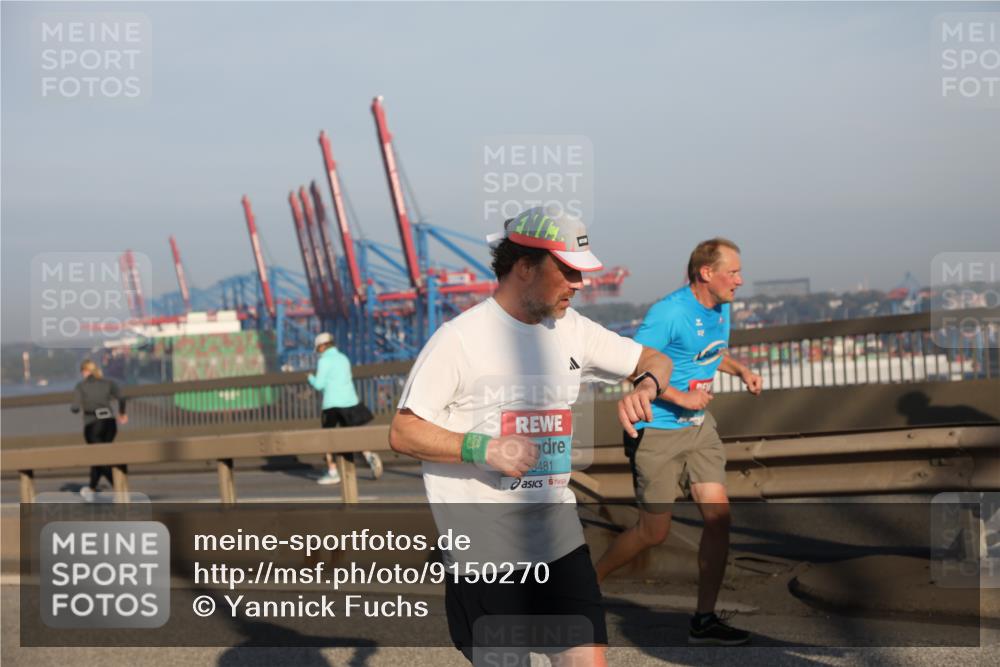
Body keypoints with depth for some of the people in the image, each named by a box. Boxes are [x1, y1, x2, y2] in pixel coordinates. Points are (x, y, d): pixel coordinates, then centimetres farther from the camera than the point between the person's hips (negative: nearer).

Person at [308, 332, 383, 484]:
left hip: (332, 403, -6)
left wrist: (311, 378, 12)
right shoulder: (344, 358, 15)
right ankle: (370, 456, -14)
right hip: (350, 400, 6)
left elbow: (319, 385, -9)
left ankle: (332, 472, 4)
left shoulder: (324, 361, -6)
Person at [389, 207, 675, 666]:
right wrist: (484, 448, -23)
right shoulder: (459, 339, -11)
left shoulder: (571, 329, 7)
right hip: (483, 550, -5)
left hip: (560, 537, 5)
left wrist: (645, 385, -5)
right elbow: (402, 433, -10)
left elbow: (654, 360, 19)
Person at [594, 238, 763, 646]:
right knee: (654, 532, 1)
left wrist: (740, 370, 5)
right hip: (656, 431, -7)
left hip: (698, 427, 7)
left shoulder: (720, 309, 5)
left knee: (719, 515, -4)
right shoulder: (669, 313, -22)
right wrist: (680, 398, -24)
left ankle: (704, 620, 6)